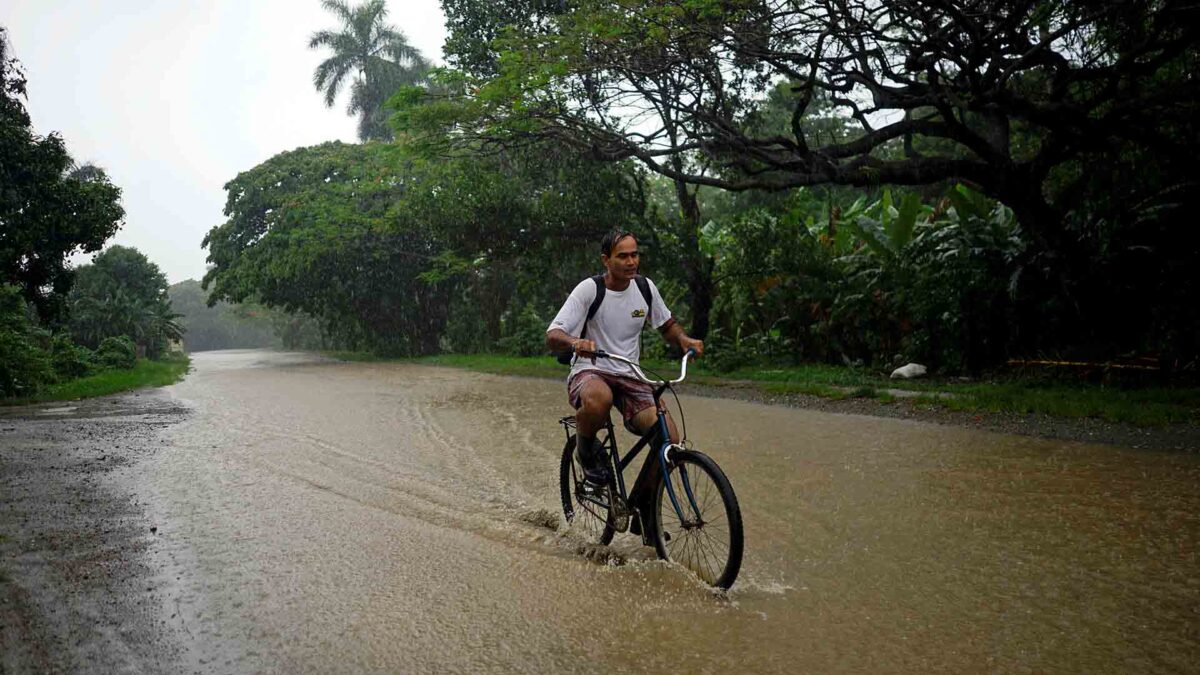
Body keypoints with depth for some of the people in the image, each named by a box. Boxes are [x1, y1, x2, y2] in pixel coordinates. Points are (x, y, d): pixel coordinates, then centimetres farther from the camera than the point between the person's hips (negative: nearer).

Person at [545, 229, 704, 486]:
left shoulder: (645, 287, 3)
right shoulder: (589, 289, -11)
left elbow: (668, 326, 18)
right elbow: (552, 337, -17)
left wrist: (684, 339, -6)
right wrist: (575, 343, -40)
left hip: (629, 378, 4)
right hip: (589, 373, -4)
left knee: (670, 440, -18)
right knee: (599, 398, -42)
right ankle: (586, 450, -8)